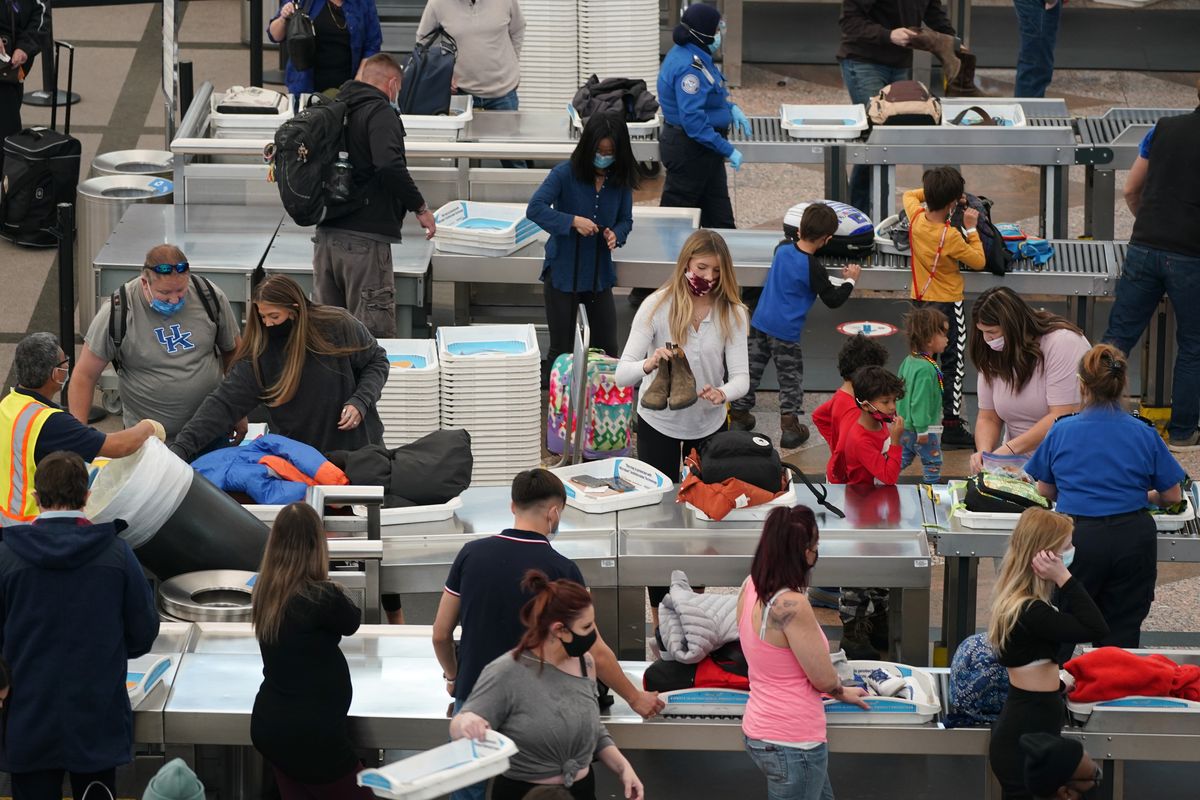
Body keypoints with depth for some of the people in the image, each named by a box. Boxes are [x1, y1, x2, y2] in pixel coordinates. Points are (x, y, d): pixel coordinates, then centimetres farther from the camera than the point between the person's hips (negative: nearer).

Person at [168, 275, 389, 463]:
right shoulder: (259, 352, -14)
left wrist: (360, 401, -18)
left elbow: (376, 361, 0)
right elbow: (224, 403, -18)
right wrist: (182, 446, -28)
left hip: (357, 445, 0)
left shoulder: (339, 326, -16)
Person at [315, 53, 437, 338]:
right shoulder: (380, 113, -9)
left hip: (326, 235, 8)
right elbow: (390, 165, -23)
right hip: (365, 238, -8)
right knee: (375, 337, -6)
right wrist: (420, 207, -12)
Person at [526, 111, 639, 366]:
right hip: (563, 273, -3)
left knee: (607, 349, 6)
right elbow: (535, 209, -21)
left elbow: (625, 219, 7)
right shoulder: (565, 174, -14)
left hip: (600, 275, 3)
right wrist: (573, 221, -29)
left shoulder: (620, 180, -2)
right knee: (562, 350, 7)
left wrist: (615, 234, -16)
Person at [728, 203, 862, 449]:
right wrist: (850, 281, 5)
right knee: (791, 377, 7)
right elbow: (833, 300, -8)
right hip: (786, 331, -5)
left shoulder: (782, 249, -3)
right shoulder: (812, 268, -18)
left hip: (759, 322, 5)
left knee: (752, 368, 16)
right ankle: (790, 425, 6)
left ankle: (738, 413, 23)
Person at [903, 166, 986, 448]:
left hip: (919, 301, 6)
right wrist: (971, 229, -8)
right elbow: (979, 261, -13)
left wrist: (934, 192, 7)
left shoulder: (916, 218, -9)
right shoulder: (951, 237, -26)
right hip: (947, 304, -6)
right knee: (953, 365, 2)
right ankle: (952, 426, 1)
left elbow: (909, 195, 15)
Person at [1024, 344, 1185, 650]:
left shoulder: (1061, 431, 2)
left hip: (1079, 537, 0)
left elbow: (1045, 490, 14)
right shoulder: (1144, 433, 1)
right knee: (1122, 633, 6)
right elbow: (1173, 496, 8)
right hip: (1134, 536, 0)